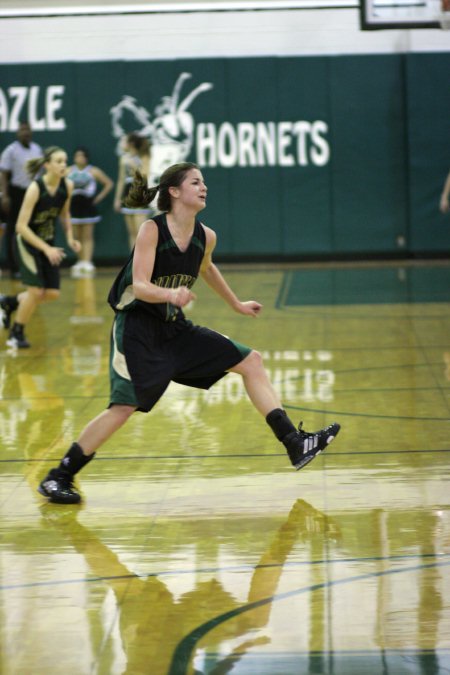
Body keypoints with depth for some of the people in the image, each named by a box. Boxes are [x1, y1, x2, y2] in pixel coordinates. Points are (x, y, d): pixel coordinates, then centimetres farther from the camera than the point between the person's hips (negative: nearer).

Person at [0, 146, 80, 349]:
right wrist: (46, 249, -32)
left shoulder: (67, 186, -9)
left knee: (53, 294, 3)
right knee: (36, 290, -13)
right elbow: (21, 226, -27)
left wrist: (70, 238, -3)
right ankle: (17, 334, 10)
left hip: (48, 242, 6)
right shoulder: (35, 189, -27)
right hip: (28, 241, -6)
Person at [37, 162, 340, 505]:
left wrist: (237, 304, 34)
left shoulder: (206, 237, 1)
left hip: (175, 328, 7)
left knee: (251, 362, 3)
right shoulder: (152, 230, -17)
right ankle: (59, 477, -2)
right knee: (124, 407, -16)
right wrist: (171, 294, -45)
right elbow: (140, 286, -25)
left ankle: (296, 445, 5)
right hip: (138, 331, -7)